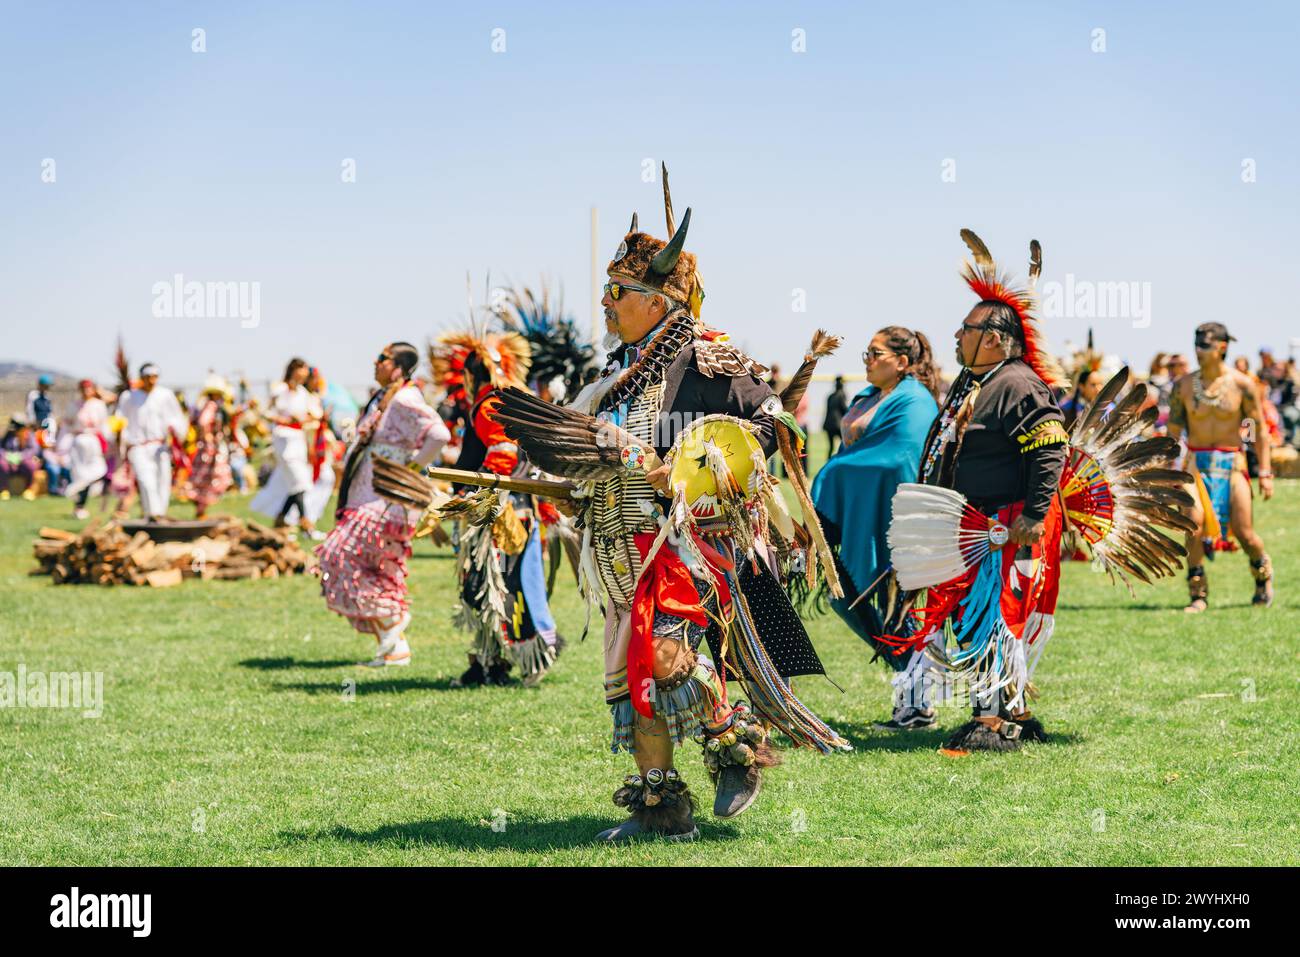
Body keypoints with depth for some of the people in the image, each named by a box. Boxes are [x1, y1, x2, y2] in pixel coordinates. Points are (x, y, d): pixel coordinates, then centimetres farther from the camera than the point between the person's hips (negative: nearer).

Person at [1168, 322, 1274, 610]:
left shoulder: (1242, 385, -2)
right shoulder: (1183, 386, 2)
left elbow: (1260, 429, 2)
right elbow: (1173, 432, 9)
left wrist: (1265, 473, -3)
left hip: (1231, 463, -1)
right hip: (1195, 463, 1)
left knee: (1244, 532, -5)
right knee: (1194, 519, -23)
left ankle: (1263, 570, 31)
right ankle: (1198, 594, -12)